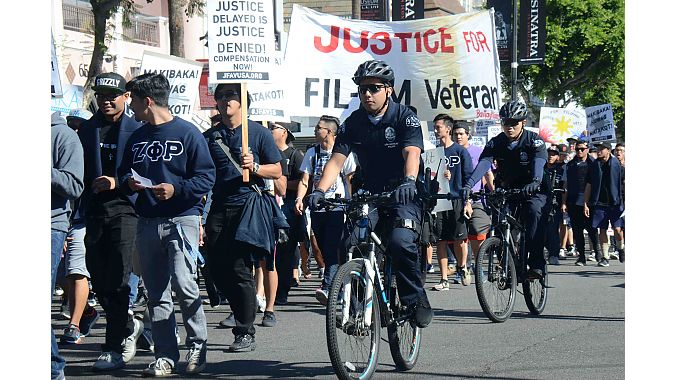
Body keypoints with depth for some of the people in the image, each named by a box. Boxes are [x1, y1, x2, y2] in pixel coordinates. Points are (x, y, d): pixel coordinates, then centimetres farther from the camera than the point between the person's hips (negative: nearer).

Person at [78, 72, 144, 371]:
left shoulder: (137, 130, 2)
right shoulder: (87, 129, 14)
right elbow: (77, 170, 13)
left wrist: (118, 182, -17)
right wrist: (80, 208, 4)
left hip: (124, 209, -5)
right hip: (94, 212, 5)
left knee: (117, 280, -9)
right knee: (99, 281, 8)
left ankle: (114, 348, -3)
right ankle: (129, 327, 30)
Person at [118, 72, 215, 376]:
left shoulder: (187, 133, -2)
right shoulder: (137, 137, 17)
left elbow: (206, 177, -5)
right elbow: (123, 174, 24)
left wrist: (176, 189, -18)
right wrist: (129, 183, 2)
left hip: (182, 218, -6)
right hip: (147, 223, 6)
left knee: (183, 284, -16)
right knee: (156, 293, 4)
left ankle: (197, 345, 0)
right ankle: (165, 356, 8)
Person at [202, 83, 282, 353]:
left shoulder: (258, 133, 4)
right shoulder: (210, 137, 13)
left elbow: (277, 171, 6)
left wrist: (254, 167, -14)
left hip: (248, 206, -4)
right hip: (219, 208, 4)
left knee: (240, 270, -9)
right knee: (218, 271, 0)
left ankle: (246, 333, -3)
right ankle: (241, 314, 23)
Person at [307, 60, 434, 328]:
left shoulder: (405, 117, -9)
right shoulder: (353, 123, 2)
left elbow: (412, 153, -25)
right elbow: (336, 160, -6)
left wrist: (409, 181, -45)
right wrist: (319, 190, -24)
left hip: (404, 195, -4)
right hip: (370, 195, 4)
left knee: (400, 242, -29)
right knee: (351, 244, -18)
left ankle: (416, 301, -13)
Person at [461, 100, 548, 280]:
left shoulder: (534, 140, -13)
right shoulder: (496, 143, -6)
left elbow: (539, 162, -31)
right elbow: (483, 163, -22)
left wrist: (535, 181, -54)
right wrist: (469, 184, -40)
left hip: (531, 190, -3)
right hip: (506, 189, 3)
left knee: (534, 212, -31)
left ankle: (537, 264, -31)